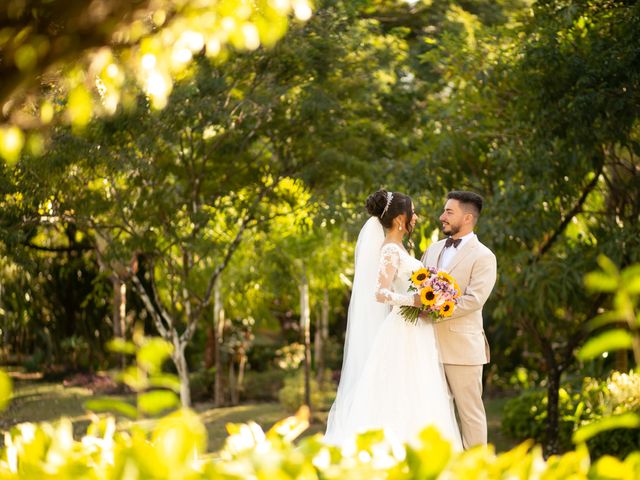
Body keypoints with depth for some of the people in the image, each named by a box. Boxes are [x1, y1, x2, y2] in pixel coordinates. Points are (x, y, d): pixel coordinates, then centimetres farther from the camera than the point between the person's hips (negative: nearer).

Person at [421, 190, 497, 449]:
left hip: (462, 347, -6)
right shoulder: (433, 249, 16)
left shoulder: (483, 257, -5)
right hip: (431, 344, 6)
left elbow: (473, 299, -16)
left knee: (470, 411, 0)